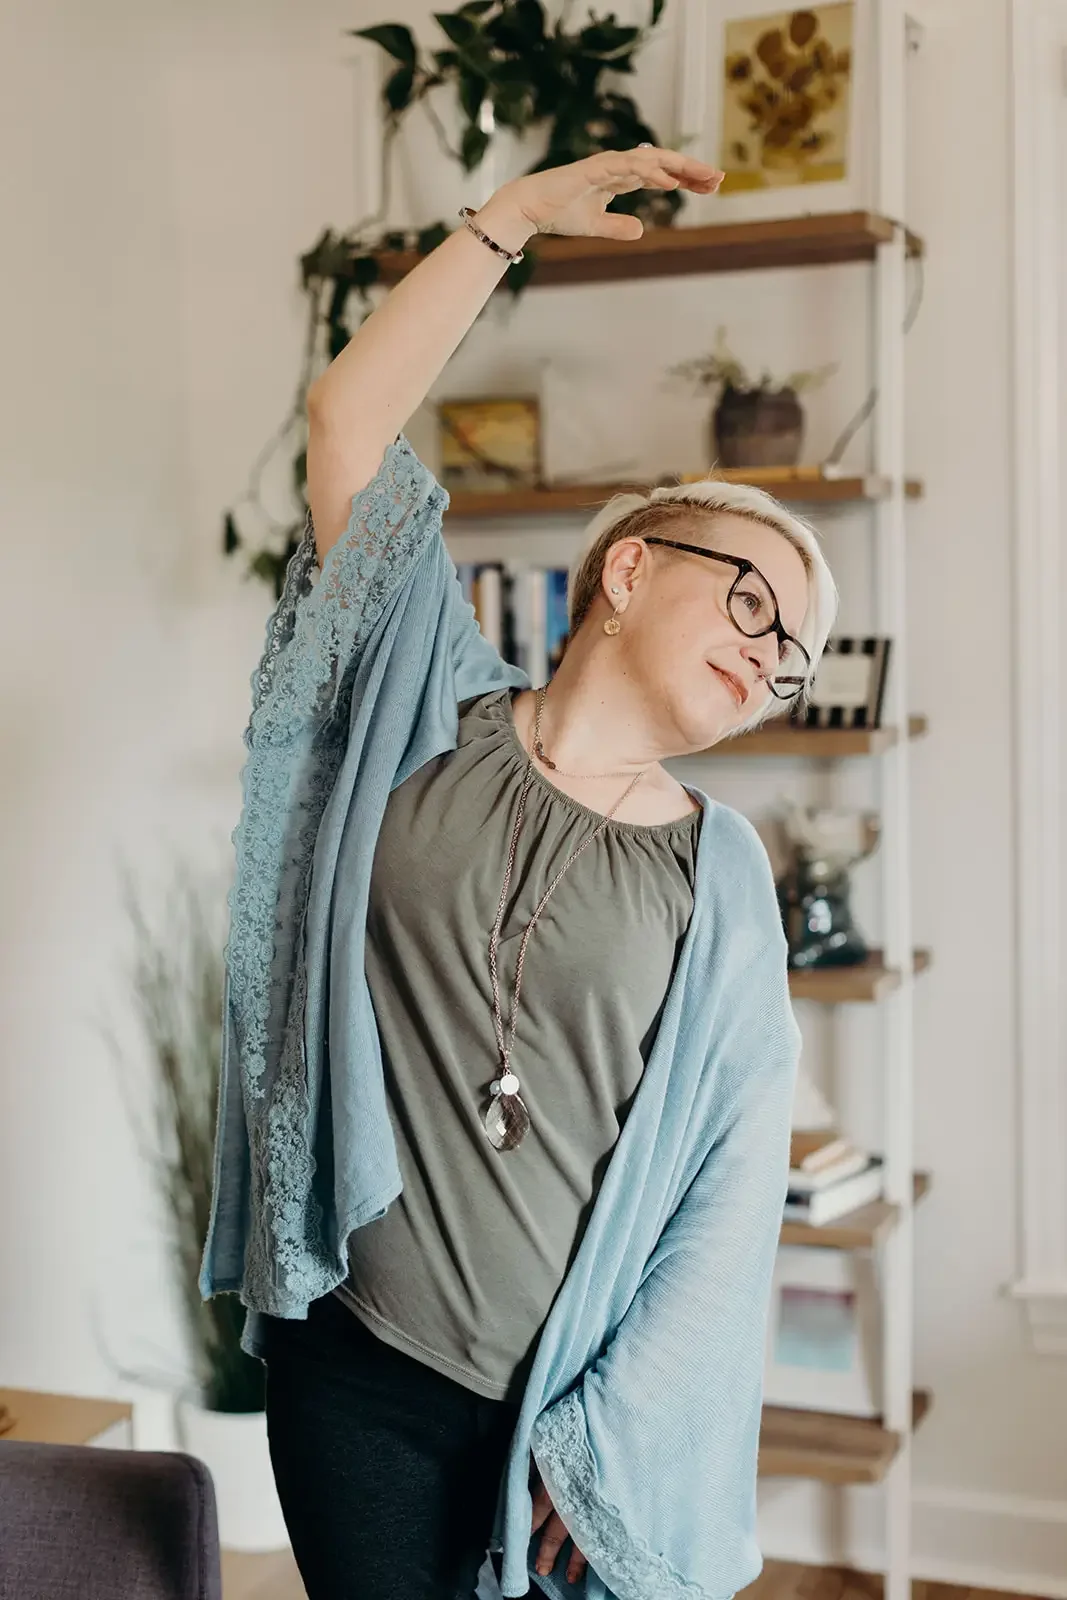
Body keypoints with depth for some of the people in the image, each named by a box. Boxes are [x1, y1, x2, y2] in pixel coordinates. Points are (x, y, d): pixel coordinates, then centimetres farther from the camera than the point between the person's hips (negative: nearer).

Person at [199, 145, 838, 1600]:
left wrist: (615, 1438, -9)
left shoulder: (721, 878, 2)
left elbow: (733, 1185, -3)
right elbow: (347, 418, -2)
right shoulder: (431, 713, 3)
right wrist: (516, 217, -3)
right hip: (359, 1372, 0)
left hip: (586, 1403, 0)